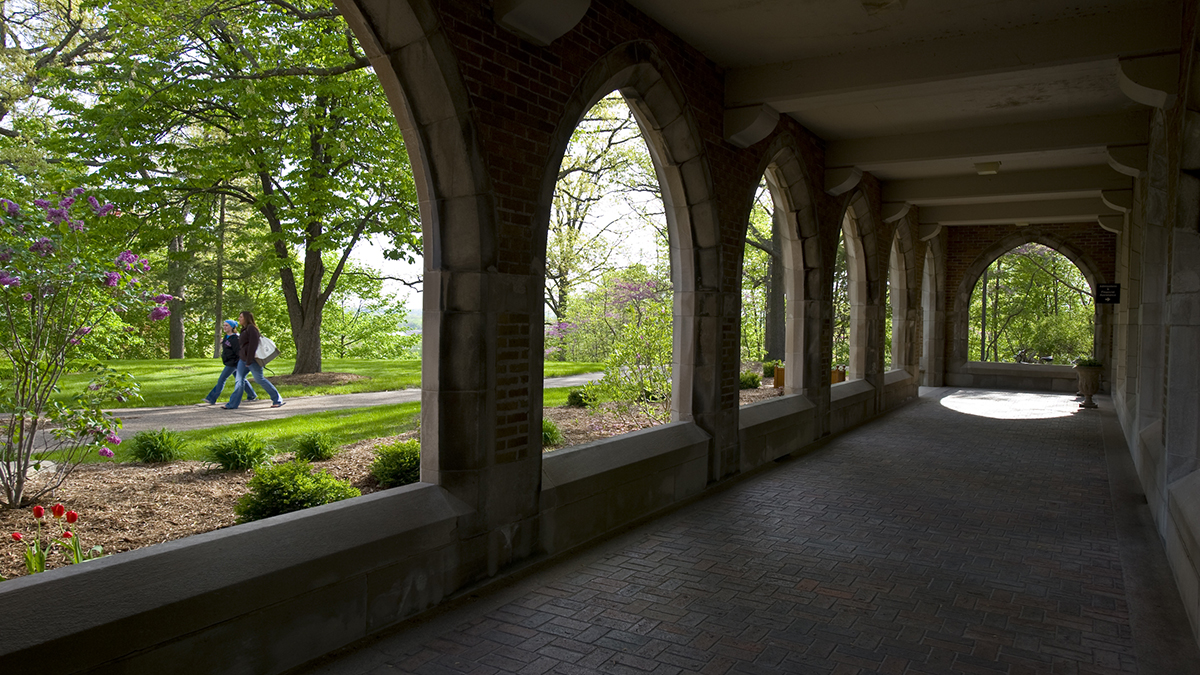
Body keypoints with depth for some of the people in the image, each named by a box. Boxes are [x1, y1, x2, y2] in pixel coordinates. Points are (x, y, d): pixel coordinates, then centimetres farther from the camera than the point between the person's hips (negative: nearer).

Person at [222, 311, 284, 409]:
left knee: (259, 379, -4)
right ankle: (232, 404, 4)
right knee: (239, 380, 4)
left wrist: (249, 361, -21)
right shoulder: (244, 329, 17)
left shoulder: (251, 328, -12)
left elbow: (253, 345, -19)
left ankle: (277, 400, 4)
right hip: (243, 359, 9)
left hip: (252, 359, -9)